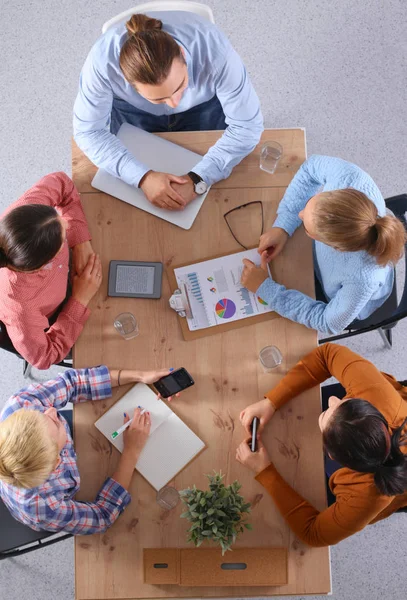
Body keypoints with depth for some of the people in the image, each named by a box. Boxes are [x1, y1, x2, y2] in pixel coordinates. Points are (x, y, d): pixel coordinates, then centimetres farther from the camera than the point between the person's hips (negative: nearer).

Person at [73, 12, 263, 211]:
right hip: (132, 111, 1)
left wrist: (197, 180, -42)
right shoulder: (103, 58, -39)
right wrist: (144, 177, -41)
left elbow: (246, 125, -31)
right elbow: (88, 130, -27)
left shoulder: (214, 49, -41)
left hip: (203, 106, 0)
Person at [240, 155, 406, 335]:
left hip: (343, 306, -4)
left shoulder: (364, 278, -48)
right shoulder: (350, 178, -41)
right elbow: (312, 166, -17)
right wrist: (282, 226, -26)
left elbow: (329, 323, -28)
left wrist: (264, 288, -29)